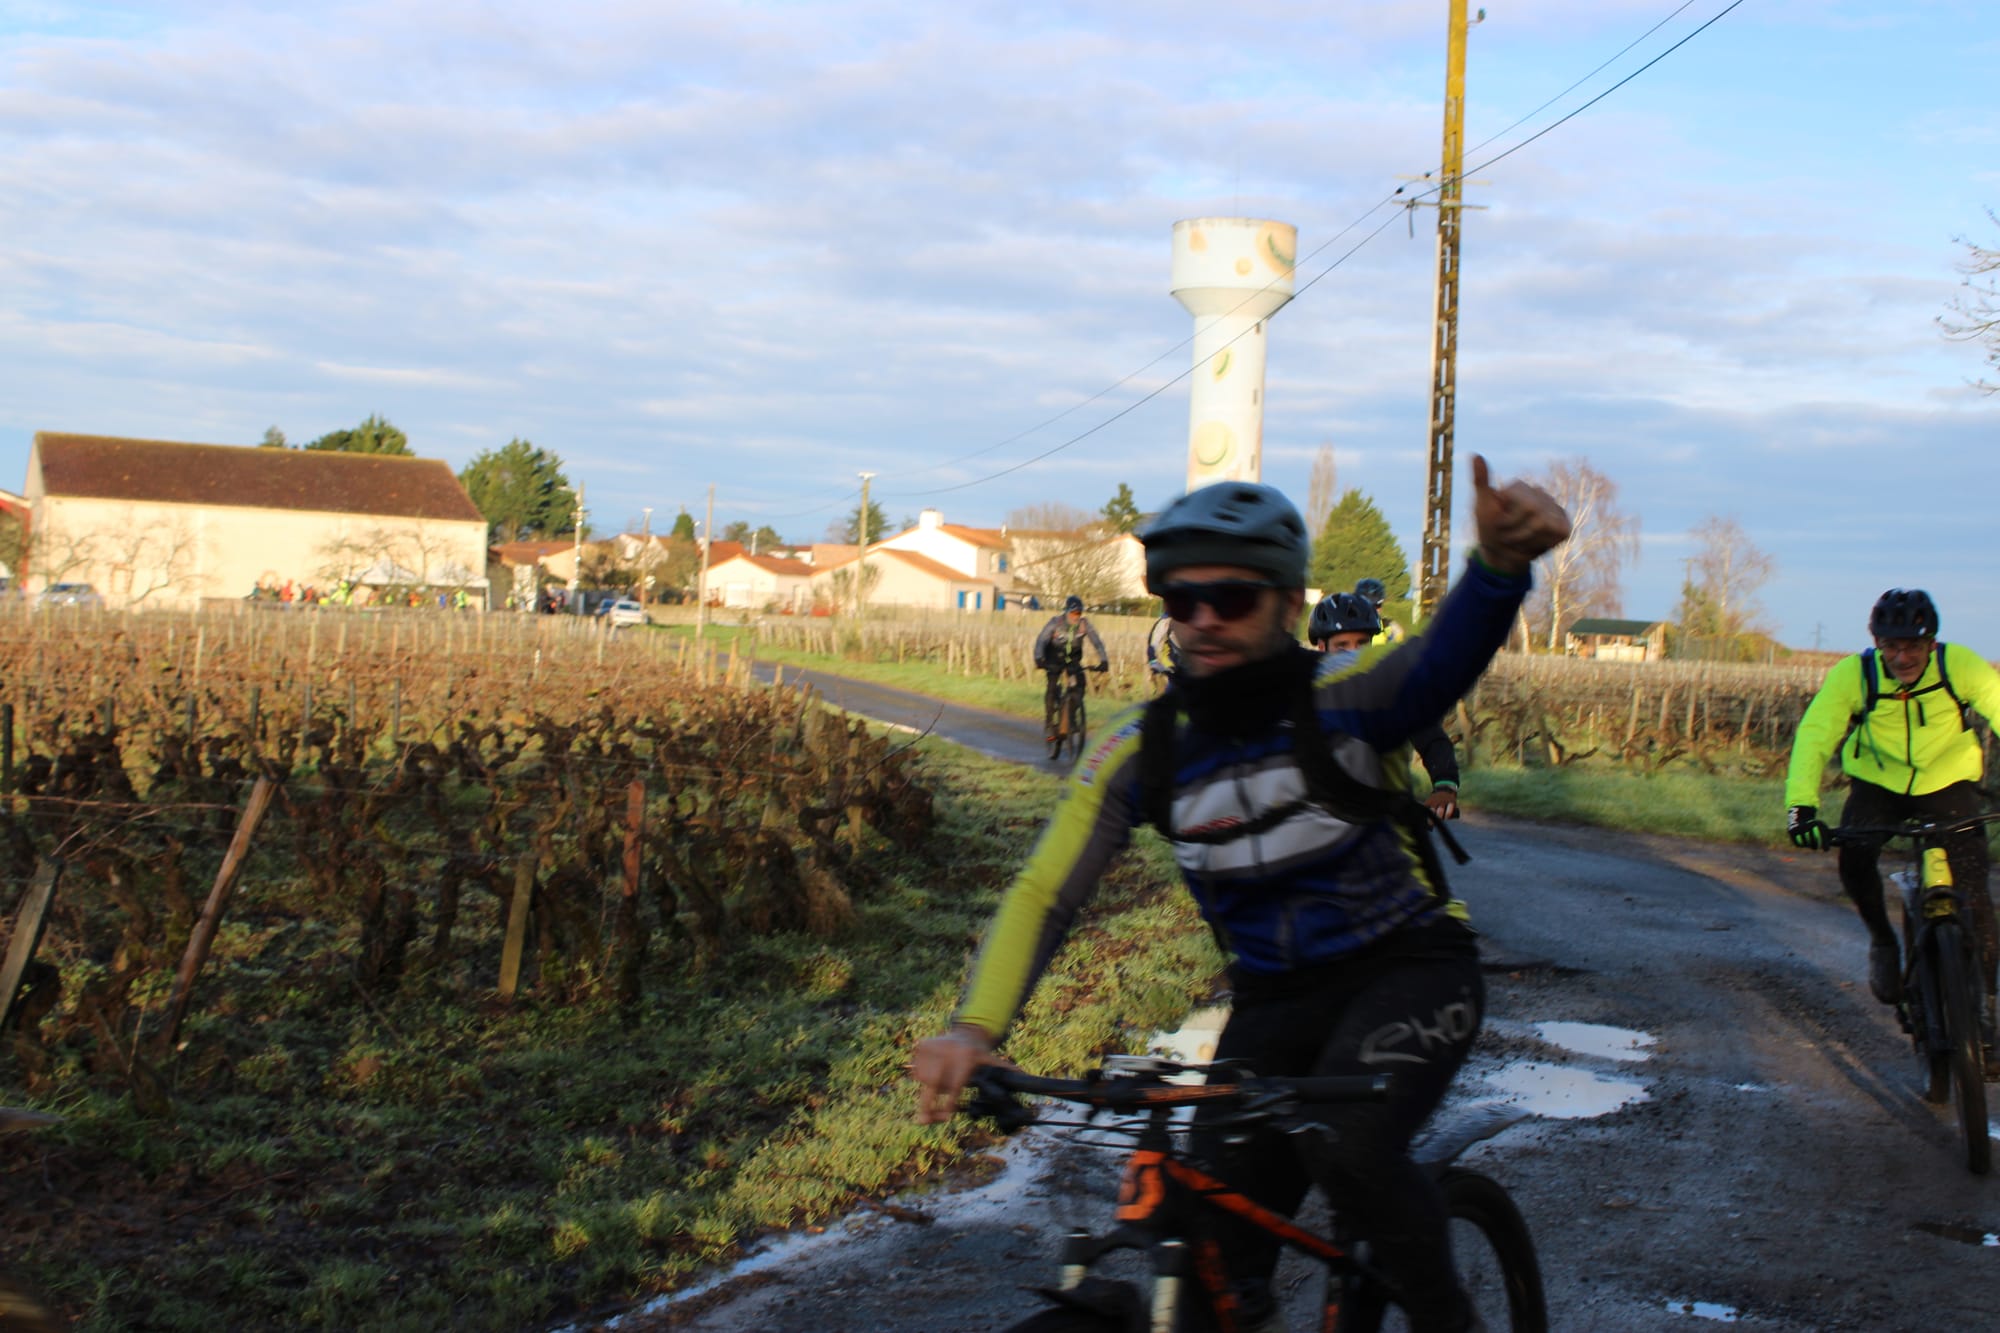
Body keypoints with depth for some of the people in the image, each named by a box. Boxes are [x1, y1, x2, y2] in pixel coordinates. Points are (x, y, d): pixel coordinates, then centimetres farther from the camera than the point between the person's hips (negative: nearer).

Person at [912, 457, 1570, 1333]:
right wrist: (973, 1029, -29)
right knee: (1222, 1210, -12)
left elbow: (1442, 662, -38)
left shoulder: (1345, 699, -17)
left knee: (1343, 1146, -29)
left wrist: (1501, 562, -62)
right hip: (1276, 996, 3)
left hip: (1409, 965, -3)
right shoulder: (1141, 751, -8)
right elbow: (1042, 893, -11)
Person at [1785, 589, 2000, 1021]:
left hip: (1948, 784, 0)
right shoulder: (1853, 674, -23)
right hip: (1878, 782, 0)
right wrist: (1801, 803, -43)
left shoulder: (1961, 666, -22)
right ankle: (1882, 939, 6)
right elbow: (1814, 735, -28)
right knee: (1855, 861, -25)